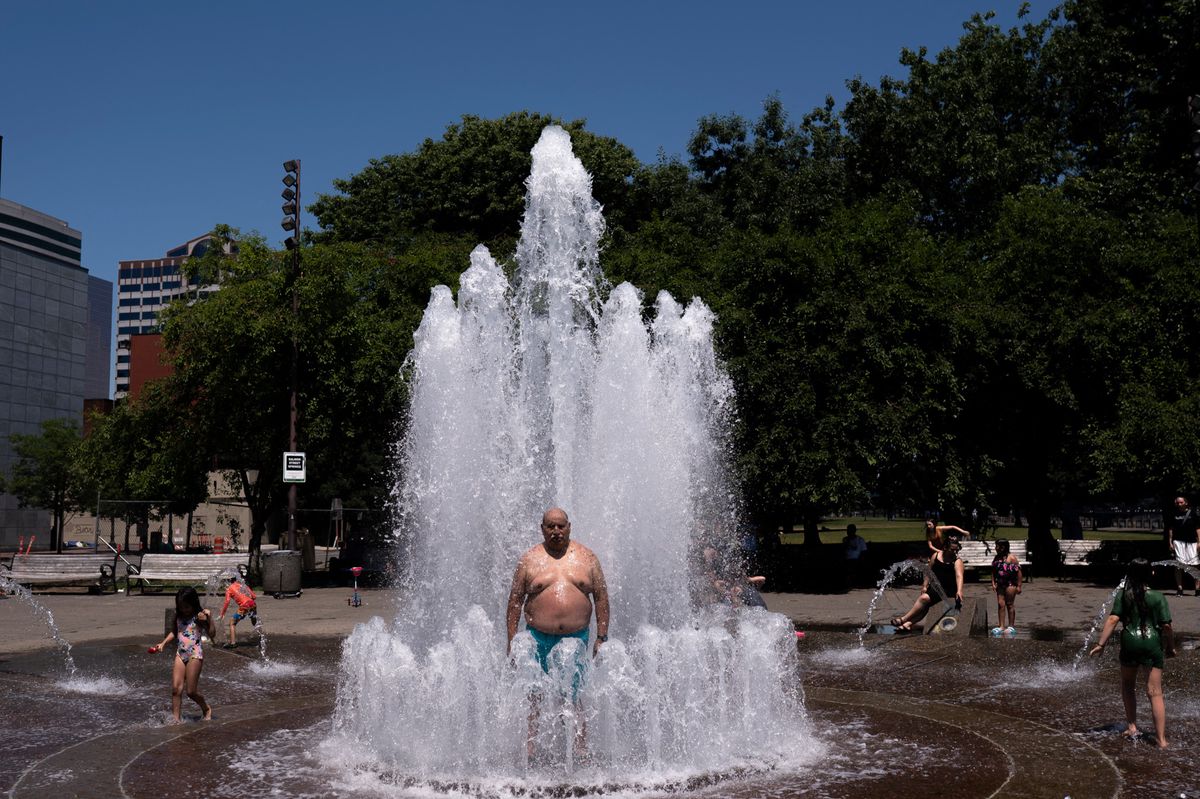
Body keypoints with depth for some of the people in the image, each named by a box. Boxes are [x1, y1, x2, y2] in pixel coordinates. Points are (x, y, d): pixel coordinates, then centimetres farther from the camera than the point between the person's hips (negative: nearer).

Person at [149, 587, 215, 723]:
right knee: (176, 689, -4)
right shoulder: (179, 616, 10)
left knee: (191, 691, -3)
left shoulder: (199, 616, -8)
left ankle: (207, 708, 23)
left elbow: (212, 633, -19)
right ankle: (176, 719, 1)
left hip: (195, 655, -6)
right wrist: (163, 643, 18)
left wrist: (209, 619, -31)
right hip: (180, 654, 6)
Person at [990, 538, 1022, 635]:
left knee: (1010, 604, 1)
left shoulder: (1011, 557, -11)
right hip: (1000, 584, 6)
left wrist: (1019, 586, -12)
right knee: (1000, 604, 3)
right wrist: (993, 583, 5)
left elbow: (1018, 572, -11)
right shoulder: (996, 558, 9)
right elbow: (993, 571, 15)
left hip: (1010, 584, -6)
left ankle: (1011, 626, 11)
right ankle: (1001, 626, 8)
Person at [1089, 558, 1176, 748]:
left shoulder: (1123, 595, -3)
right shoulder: (1157, 597, -3)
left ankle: (1132, 727, 21)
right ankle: (1161, 739, -1)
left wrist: (1101, 643, -7)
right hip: (1153, 643, 0)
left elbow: (1113, 619, -10)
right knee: (1155, 692, 2)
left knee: (1127, 685, 23)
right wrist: (1171, 647, 11)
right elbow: (1166, 626, -4)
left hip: (1130, 642, 0)